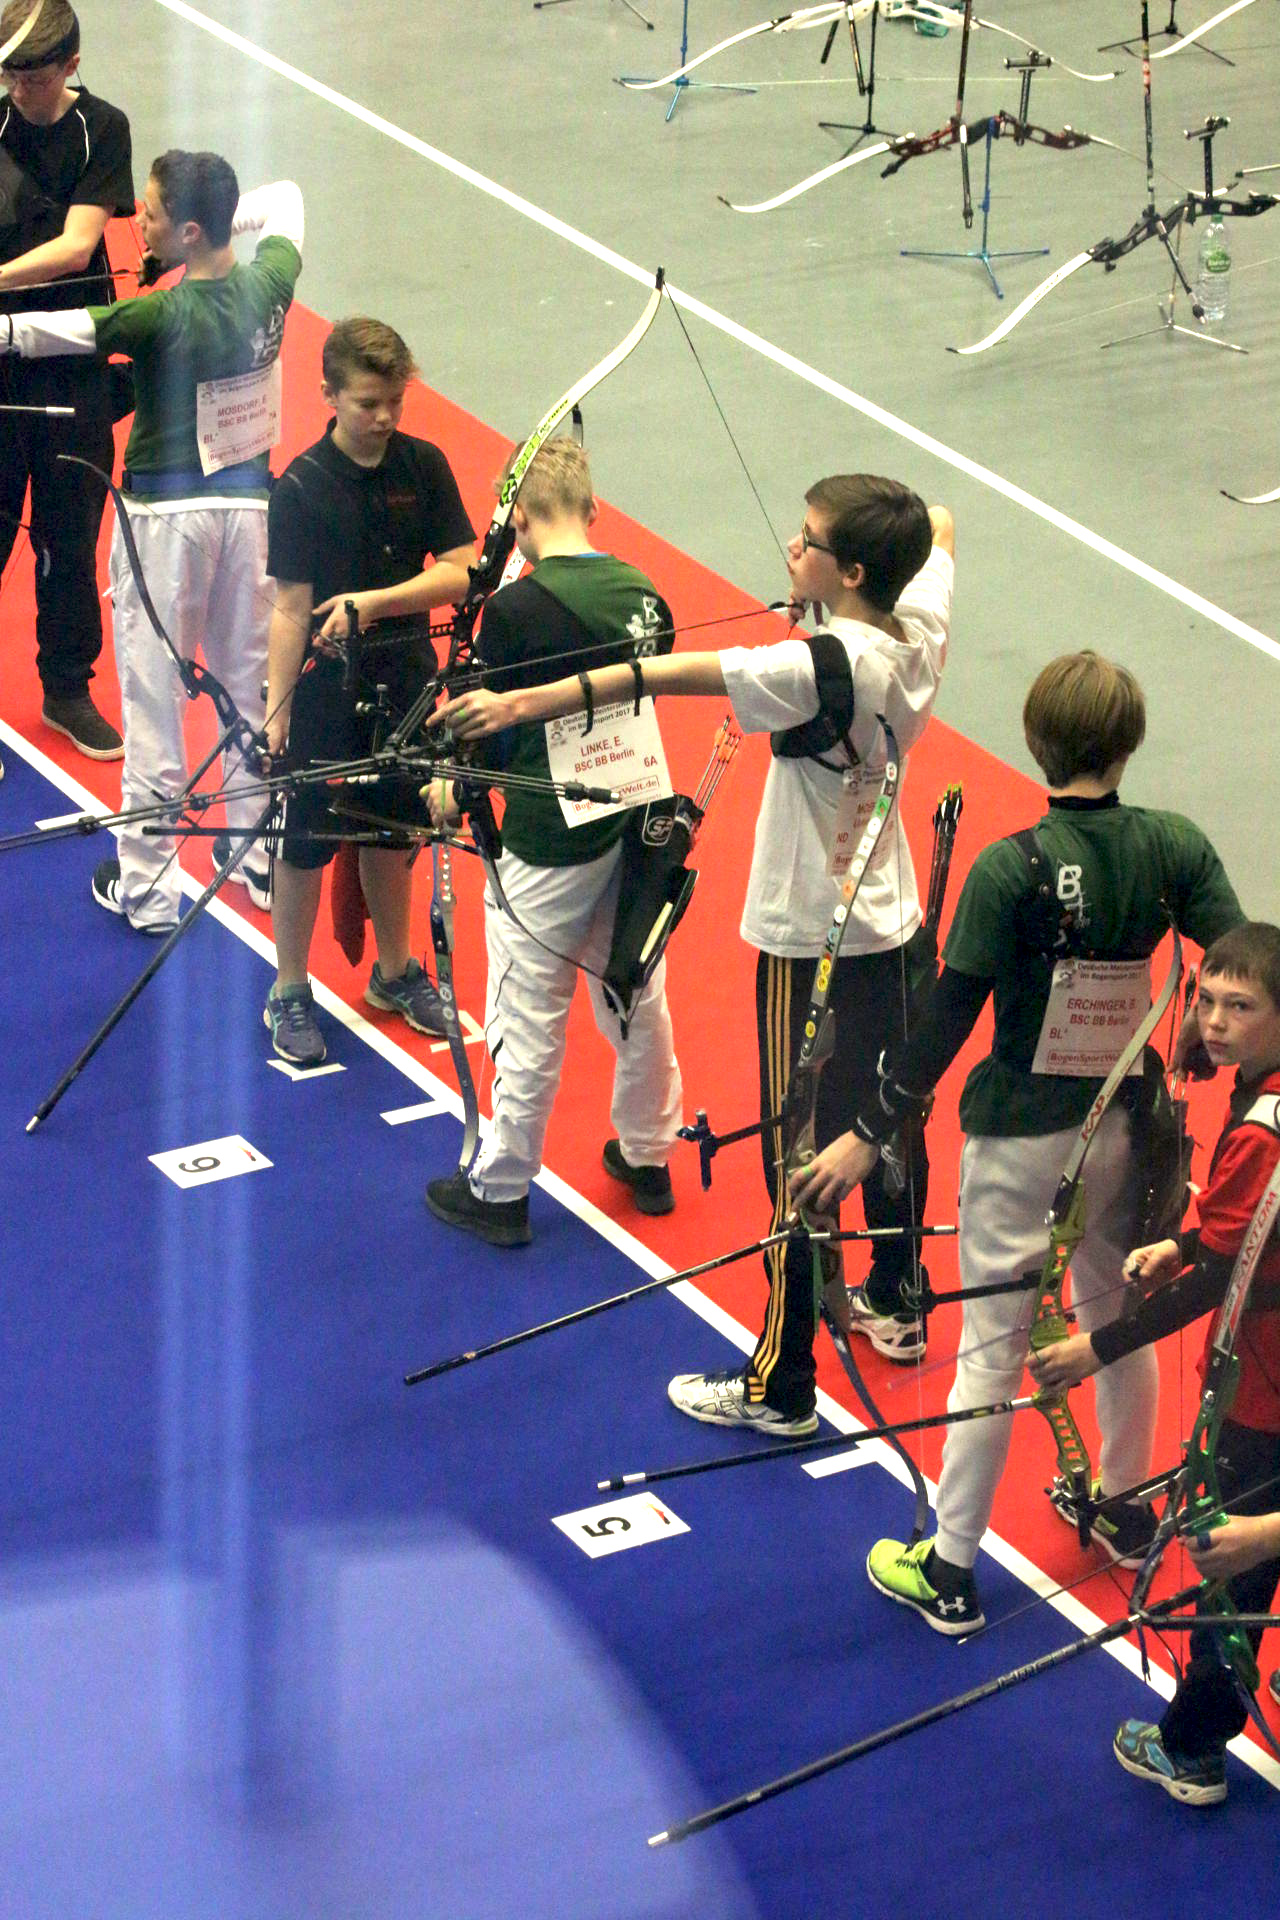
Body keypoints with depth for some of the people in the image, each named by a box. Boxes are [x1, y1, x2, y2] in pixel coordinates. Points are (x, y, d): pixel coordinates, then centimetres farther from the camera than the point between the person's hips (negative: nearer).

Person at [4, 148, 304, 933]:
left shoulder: (161, 317, -22)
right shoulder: (268, 286, -6)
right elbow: (285, 199, 15)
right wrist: (224, 217, 5)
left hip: (166, 512, -5)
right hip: (249, 501, 5)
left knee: (154, 699, 2)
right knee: (251, 683, 16)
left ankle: (147, 887, 7)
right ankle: (262, 857, 26)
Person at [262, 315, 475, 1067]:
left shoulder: (424, 467, -4)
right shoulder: (302, 488, -14)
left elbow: (461, 574, -7)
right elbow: (291, 609, -14)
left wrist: (375, 600, -21)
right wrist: (275, 715, -16)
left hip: (405, 677, 4)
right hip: (326, 687, -4)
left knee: (392, 832, 17)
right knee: (307, 841, 5)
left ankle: (395, 971, 35)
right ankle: (290, 995, 18)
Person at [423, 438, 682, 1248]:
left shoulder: (515, 609, -18)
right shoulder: (643, 593, -2)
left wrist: (453, 791, 9)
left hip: (550, 846, -6)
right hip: (635, 828, 6)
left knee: (529, 1022, 6)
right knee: (638, 1000, 20)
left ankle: (501, 1189, 18)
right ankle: (648, 1158, 36)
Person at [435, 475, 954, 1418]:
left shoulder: (821, 668, -29)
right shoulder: (920, 633, -6)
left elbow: (670, 674, -36)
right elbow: (938, 529, 17)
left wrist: (519, 703, -42)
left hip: (813, 944, -8)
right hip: (893, 923, 8)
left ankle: (781, 1385, 9)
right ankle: (896, 1306, 44)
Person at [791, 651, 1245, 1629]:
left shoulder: (1011, 870, -20)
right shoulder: (1175, 849, -9)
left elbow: (948, 1020, -18)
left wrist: (868, 1136, -11)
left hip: (1020, 1134, -4)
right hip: (1126, 1125, 4)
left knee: (993, 1347, 4)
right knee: (1119, 1317, 25)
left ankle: (950, 1571, 14)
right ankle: (1126, 1506, 44)